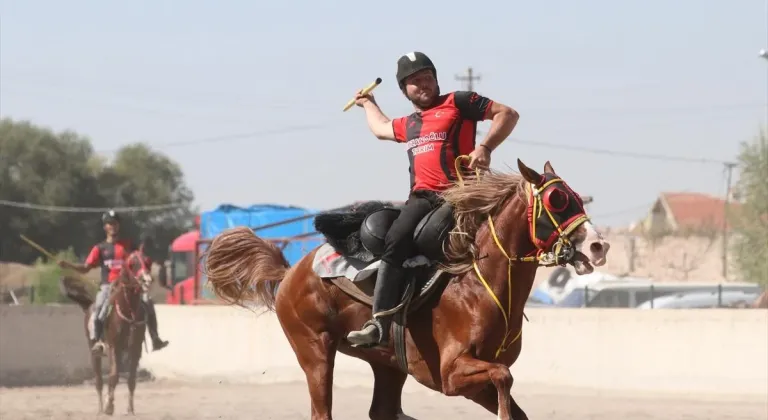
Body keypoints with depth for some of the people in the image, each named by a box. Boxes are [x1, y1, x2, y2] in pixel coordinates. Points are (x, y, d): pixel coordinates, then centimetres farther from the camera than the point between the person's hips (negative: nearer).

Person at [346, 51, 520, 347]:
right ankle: (379, 324, -30)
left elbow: (507, 114, 5)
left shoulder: (458, 103, 12)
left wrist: (485, 148, -9)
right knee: (395, 242, -22)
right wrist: (368, 103, 70)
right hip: (422, 198, 4)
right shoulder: (408, 125, 31)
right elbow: (380, 128, 54)